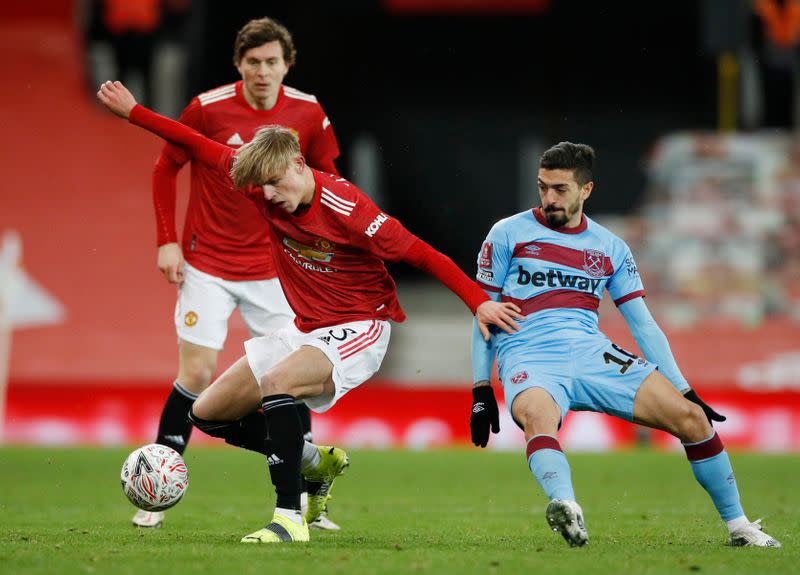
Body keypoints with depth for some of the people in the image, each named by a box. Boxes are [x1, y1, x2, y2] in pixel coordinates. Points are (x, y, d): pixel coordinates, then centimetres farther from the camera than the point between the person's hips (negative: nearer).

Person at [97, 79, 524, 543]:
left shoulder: (346, 209, -24)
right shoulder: (265, 188, -8)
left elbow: (422, 254, -21)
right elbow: (198, 145, 4)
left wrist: (478, 302, -25)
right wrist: (133, 113, 6)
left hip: (360, 331, -8)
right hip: (306, 330, 8)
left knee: (276, 383, -36)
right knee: (208, 413, 6)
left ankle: (290, 519, -33)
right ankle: (313, 462, 23)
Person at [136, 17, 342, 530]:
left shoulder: (308, 114, -4)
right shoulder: (208, 108, -11)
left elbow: (326, 177, 10)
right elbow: (166, 169, 0)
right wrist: (168, 241, -5)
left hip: (274, 268, 2)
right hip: (208, 264, -2)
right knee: (198, 373, -7)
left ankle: (307, 498, 11)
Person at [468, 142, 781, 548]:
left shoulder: (610, 248, 15)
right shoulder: (508, 234, 7)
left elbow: (642, 324, 16)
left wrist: (684, 390, 11)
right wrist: (481, 391, 2)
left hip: (592, 354, 3)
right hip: (528, 360, -3)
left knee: (691, 416, -9)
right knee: (538, 418, -40)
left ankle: (738, 526, 5)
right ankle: (566, 509, -65)